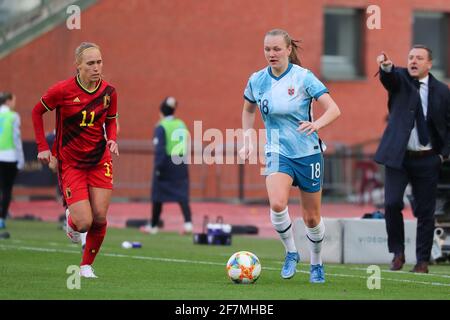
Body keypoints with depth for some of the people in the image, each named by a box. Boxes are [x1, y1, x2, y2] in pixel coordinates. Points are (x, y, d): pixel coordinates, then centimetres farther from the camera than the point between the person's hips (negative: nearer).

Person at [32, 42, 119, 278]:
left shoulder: (109, 92, -3)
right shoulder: (62, 90, -13)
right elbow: (37, 112, 3)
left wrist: (112, 139, -6)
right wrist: (43, 148, -2)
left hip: (100, 161, 3)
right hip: (70, 163, -3)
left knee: (100, 218, -7)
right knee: (84, 223, -12)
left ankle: (87, 265, 16)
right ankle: (70, 220, 27)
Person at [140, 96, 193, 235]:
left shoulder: (161, 127, -9)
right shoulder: (182, 125, 9)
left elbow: (159, 149, -15)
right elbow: (187, 146, 12)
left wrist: (158, 167, -15)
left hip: (166, 165, -5)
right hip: (181, 164, 5)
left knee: (158, 196, 8)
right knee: (182, 195, 3)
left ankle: (153, 226, 18)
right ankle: (188, 222, -14)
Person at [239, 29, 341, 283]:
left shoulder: (303, 77, -11)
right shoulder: (257, 80, 0)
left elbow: (334, 109, -15)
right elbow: (248, 111, 19)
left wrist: (316, 124, -34)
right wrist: (248, 140, 7)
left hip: (308, 152, -1)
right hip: (278, 152, 1)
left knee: (312, 218, 7)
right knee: (277, 204, -26)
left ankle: (316, 263, 34)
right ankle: (291, 252, -3)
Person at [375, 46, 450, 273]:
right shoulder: (399, 79, 2)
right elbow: (389, 77, -22)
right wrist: (386, 66, -46)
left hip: (428, 160, 1)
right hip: (398, 157, -1)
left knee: (425, 211, 3)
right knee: (392, 203, -12)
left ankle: (423, 260, 12)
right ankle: (397, 252, 5)